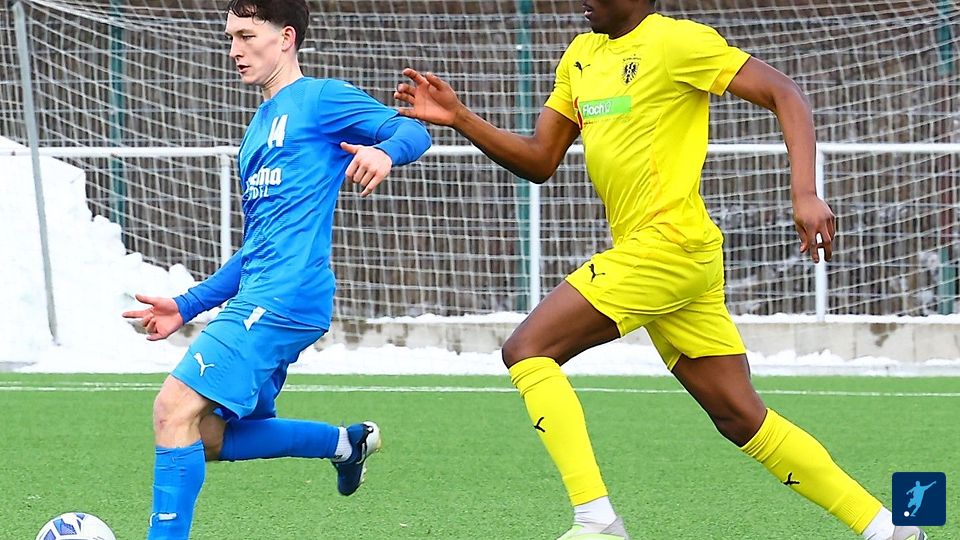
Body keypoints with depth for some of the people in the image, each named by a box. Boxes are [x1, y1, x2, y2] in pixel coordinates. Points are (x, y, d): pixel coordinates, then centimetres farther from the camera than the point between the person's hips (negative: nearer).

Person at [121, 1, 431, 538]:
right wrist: (186, 307, 24)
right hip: (260, 298, 10)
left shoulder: (320, 98, 1)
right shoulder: (259, 129, 26)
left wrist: (383, 151, -32)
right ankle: (347, 442, 23)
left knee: (176, 408, -19)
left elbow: (413, 131, -9)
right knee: (210, 437, 12)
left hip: (284, 297, -10)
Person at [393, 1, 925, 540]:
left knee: (527, 349, -13)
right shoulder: (581, 56, 17)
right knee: (742, 418, 7)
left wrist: (805, 195, -21)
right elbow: (539, 160, 20)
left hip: (668, 244, -8)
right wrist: (459, 117, 7)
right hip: (642, 250, 8)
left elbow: (786, 95, -10)